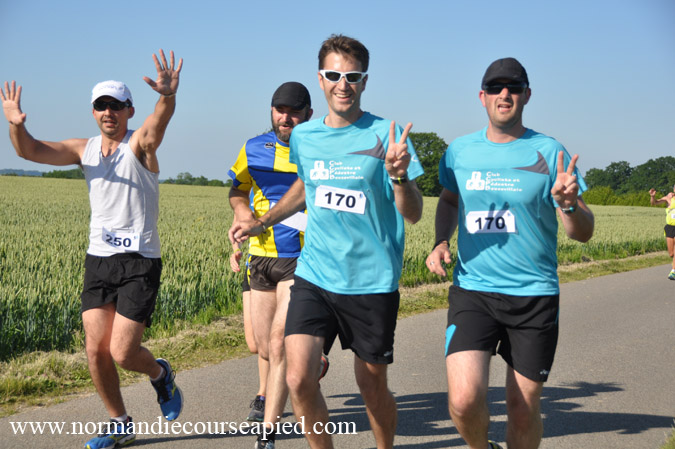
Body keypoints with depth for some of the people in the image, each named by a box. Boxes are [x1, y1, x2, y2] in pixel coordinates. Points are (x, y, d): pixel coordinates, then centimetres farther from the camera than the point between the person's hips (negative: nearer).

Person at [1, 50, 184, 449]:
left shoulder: (139, 143, -6)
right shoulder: (85, 149, 8)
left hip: (139, 262, -5)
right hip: (99, 259, 5)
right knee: (95, 350, 2)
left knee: (122, 352, -9)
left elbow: (159, 123, -30)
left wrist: (168, 96, -53)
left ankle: (161, 374, 25)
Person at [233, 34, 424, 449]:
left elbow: (413, 215, -11)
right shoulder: (304, 136, 5)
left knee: (372, 385, 10)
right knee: (298, 379, -10)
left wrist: (399, 177, -30)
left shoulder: (385, 135, -8)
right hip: (314, 276, 3)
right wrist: (263, 222, 19)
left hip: (372, 282, -3)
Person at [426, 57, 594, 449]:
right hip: (472, 290, 1)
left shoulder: (549, 153, -2)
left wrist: (567, 203, -25)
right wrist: (441, 242, 7)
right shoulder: (460, 151, 6)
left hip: (534, 296, -1)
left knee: (524, 409, 4)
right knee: (464, 400, -15)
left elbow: (584, 233, -4)